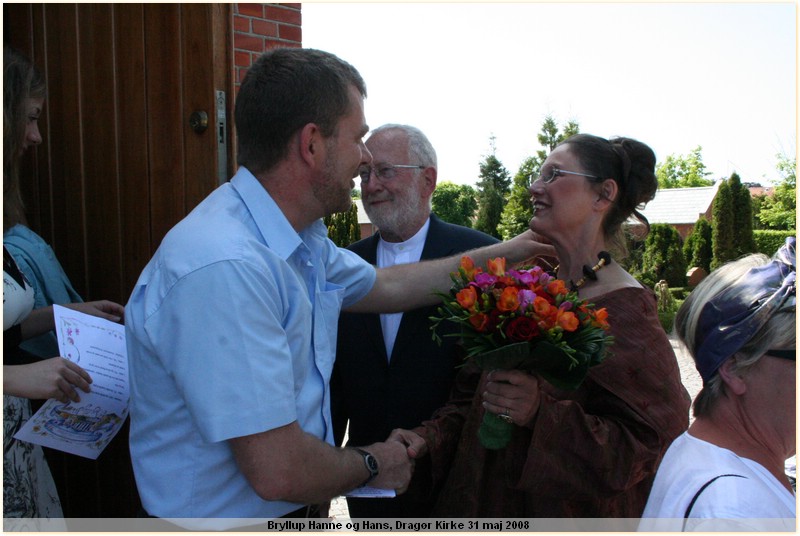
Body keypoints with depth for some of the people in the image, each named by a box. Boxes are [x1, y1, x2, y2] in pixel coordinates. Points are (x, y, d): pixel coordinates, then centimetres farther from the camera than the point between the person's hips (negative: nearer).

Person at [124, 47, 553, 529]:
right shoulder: (223, 270, -32)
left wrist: (500, 254, 19)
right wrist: (372, 466, -11)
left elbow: (385, 285, 16)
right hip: (221, 520, -8)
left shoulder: (303, 241, -2)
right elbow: (277, 471, -31)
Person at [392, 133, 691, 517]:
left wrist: (542, 412, -31)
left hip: (572, 514, -5)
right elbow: (472, 393, 5)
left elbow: (647, 445, -21)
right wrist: (430, 437, -11)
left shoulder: (626, 311, -18)